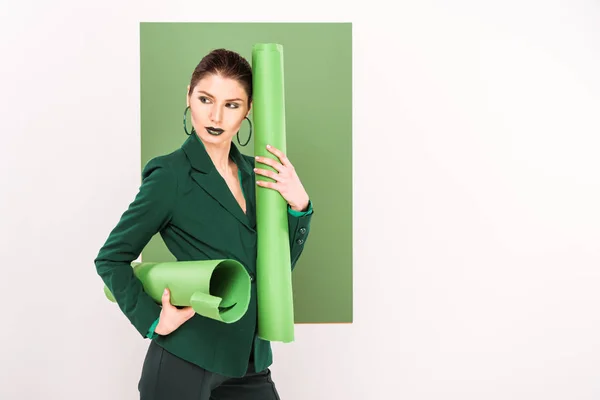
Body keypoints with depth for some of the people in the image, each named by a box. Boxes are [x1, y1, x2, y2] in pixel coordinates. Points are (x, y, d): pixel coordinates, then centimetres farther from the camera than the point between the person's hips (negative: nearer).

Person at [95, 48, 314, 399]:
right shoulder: (170, 175, -10)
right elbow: (111, 258, -4)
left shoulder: (255, 173, 6)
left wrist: (299, 205, -5)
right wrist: (153, 321, -14)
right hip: (186, 361, -5)